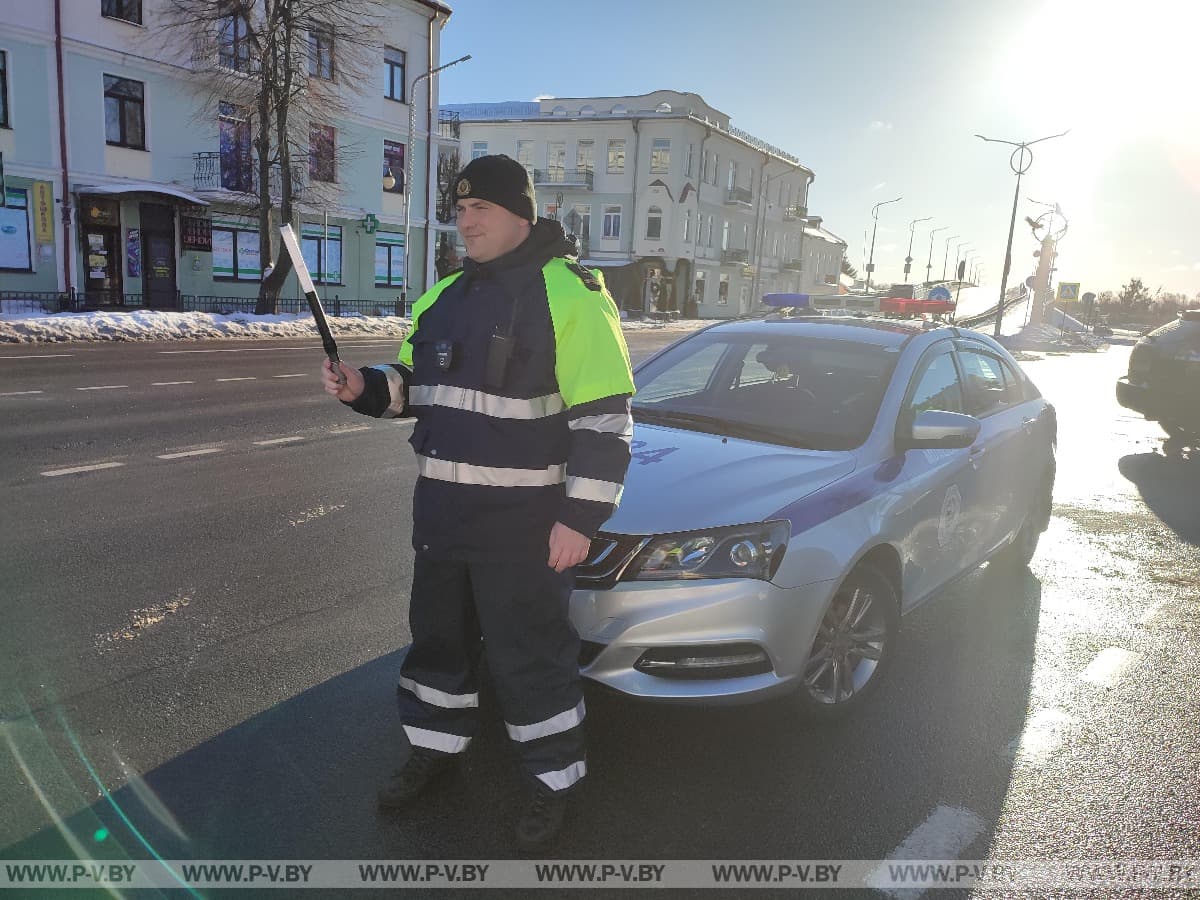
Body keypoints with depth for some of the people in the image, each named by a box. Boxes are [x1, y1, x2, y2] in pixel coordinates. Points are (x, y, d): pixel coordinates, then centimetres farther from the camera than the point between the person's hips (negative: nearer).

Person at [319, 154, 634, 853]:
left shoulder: (570, 294, -13)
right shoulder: (446, 296, 11)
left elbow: (604, 418, -15)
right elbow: (413, 383, 21)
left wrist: (580, 517, -18)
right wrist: (364, 388, -1)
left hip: (522, 524, -7)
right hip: (442, 509, 8)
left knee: (530, 656, 4)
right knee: (439, 636, 21)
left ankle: (555, 783, 26)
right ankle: (436, 750, 43)